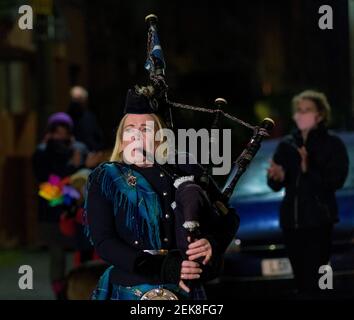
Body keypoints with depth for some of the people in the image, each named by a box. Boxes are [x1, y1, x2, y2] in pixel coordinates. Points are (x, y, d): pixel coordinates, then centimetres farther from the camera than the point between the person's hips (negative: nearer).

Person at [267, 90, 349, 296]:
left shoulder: (332, 144, 1)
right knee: (301, 281, 4)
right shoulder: (286, 145, 12)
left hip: (319, 220, -4)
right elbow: (276, 186, 9)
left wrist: (309, 170, -24)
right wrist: (276, 177, -15)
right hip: (291, 220, 4)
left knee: (313, 282, -14)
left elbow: (336, 181, -10)